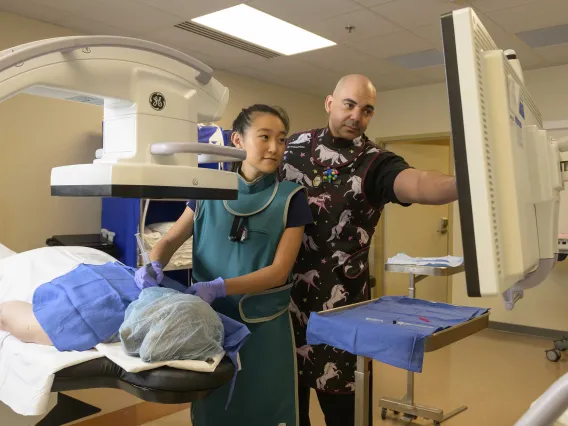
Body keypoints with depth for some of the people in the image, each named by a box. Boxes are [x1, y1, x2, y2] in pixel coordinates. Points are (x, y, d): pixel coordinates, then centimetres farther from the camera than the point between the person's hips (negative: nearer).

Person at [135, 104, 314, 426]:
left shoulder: (290, 197, -6)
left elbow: (279, 271, -12)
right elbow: (171, 240, 4)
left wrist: (219, 287, -26)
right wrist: (154, 266, -18)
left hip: (264, 327, -2)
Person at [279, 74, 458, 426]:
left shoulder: (375, 163, -8)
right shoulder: (294, 145, 5)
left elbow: (414, 182, -30)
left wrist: (462, 185, -49)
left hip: (338, 299, -3)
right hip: (284, 291, 3)